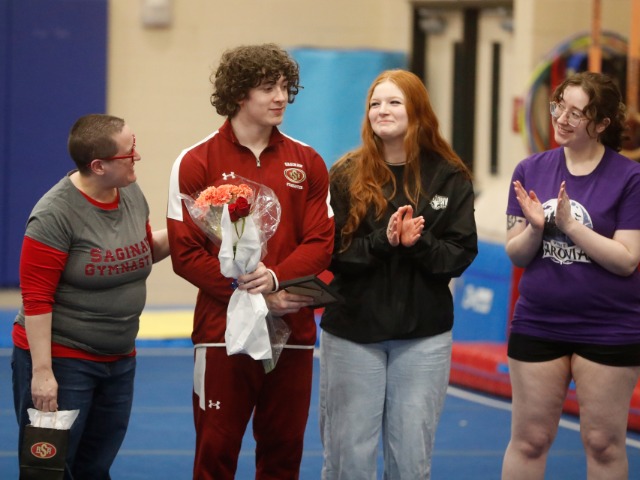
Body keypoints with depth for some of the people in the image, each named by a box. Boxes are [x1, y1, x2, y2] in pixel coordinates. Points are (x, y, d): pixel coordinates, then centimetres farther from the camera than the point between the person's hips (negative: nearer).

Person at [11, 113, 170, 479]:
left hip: (119, 362, 6)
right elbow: (36, 299, -17)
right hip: (61, 360, -6)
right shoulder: (55, 213, -18)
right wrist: (41, 372, -19)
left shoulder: (133, 195, 3)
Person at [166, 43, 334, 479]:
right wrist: (256, 297, -13)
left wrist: (276, 277, -18)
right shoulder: (196, 164, -2)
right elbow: (186, 253, -7)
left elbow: (321, 243, 2)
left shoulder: (308, 164, 8)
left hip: (293, 332, 3)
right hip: (222, 332, -3)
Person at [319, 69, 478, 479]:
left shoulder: (450, 178, 1)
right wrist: (382, 241, -21)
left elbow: (461, 254, -3)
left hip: (424, 336, 1)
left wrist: (417, 243, -20)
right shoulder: (346, 176, -2)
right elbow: (330, 251, -7)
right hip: (353, 332, -1)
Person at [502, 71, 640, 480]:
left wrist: (568, 223, -21)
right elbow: (516, 255, 2)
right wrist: (535, 227, -18)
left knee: (604, 444, 7)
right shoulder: (531, 171, 1)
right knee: (528, 440, 9)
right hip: (537, 327, 3)